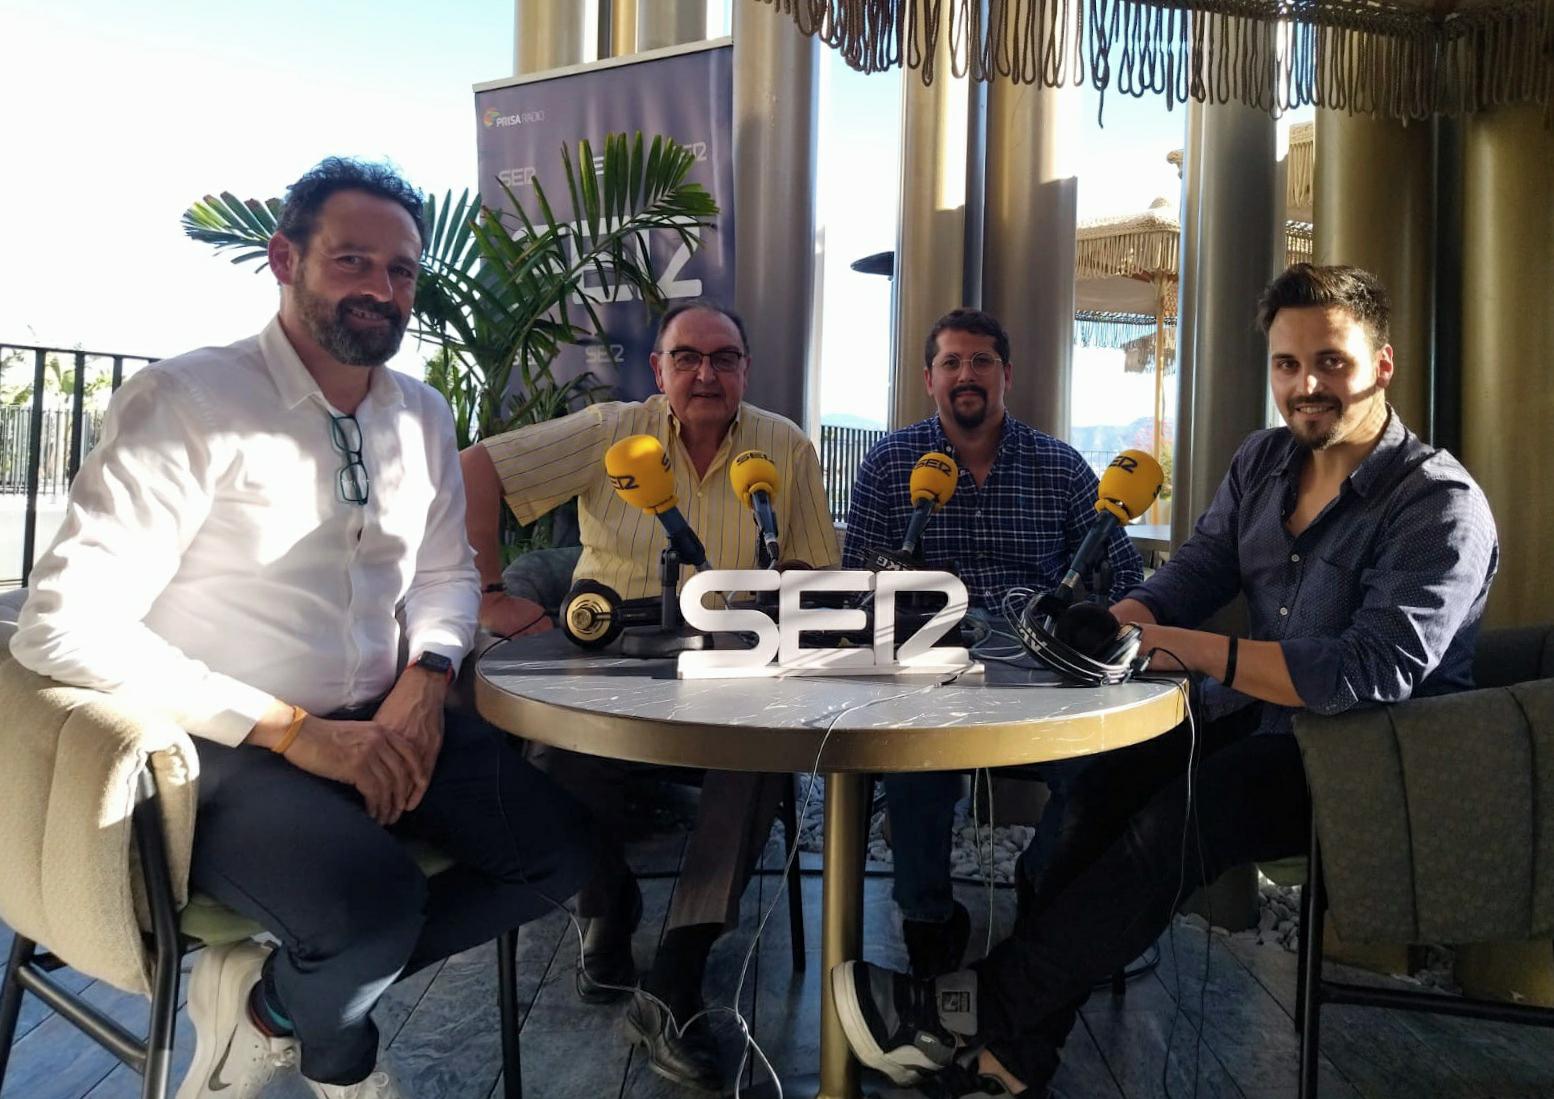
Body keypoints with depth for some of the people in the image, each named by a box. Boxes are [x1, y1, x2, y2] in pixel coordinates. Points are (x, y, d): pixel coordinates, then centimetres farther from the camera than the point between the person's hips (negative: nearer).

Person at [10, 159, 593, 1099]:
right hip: (225, 749, -6)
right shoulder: (187, 400, -12)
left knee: (559, 847, -8)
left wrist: (425, 678, -5)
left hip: (383, 727, 7)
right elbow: (66, 625, -18)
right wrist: (293, 732, -20)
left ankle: (273, 998, 8)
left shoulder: (423, 417, 8)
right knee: (374, 903, -31)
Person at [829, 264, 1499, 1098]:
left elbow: (1374, 671, -26)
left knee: (1184, 816, -32)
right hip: (1258, 718, 6)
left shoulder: (1441, 504, -16)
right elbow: (1194, 571, 5)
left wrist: (1198, 651, -28)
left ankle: (983, 1004, -23)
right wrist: (1114, 624, -17)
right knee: (1108, 781, -20)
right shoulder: (1263, 461, 7)